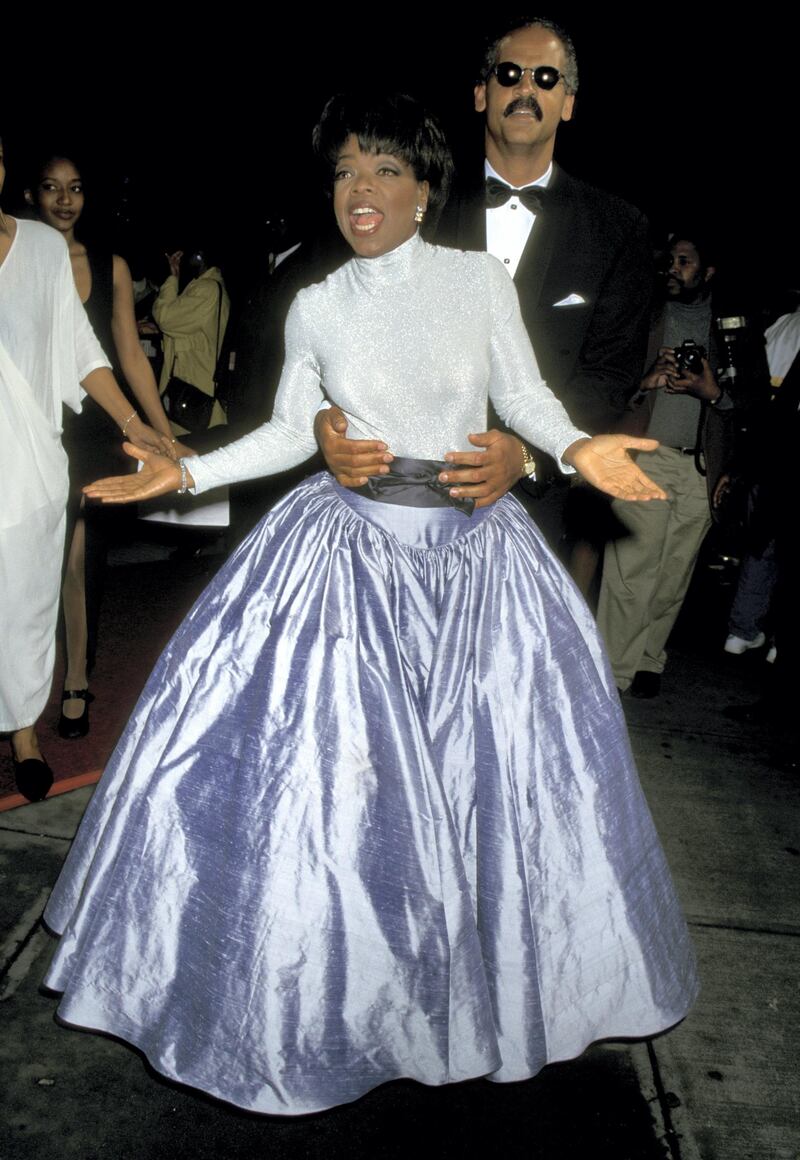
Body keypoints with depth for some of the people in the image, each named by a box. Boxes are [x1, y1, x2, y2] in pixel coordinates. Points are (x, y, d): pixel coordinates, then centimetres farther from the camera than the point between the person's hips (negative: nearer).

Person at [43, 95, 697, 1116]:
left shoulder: (481, 279, -2)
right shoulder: (316, 306, 1)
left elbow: (525, 396, 5)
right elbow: (289, 431, 8)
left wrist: (577, 448, -14)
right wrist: (189, 471, -1)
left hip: (475, 552, 0)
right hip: (348, 548, 1)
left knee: (489, 765, 7)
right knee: (318, 761, 1)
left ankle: (482, 973, 34)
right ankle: (330, 977, 27)